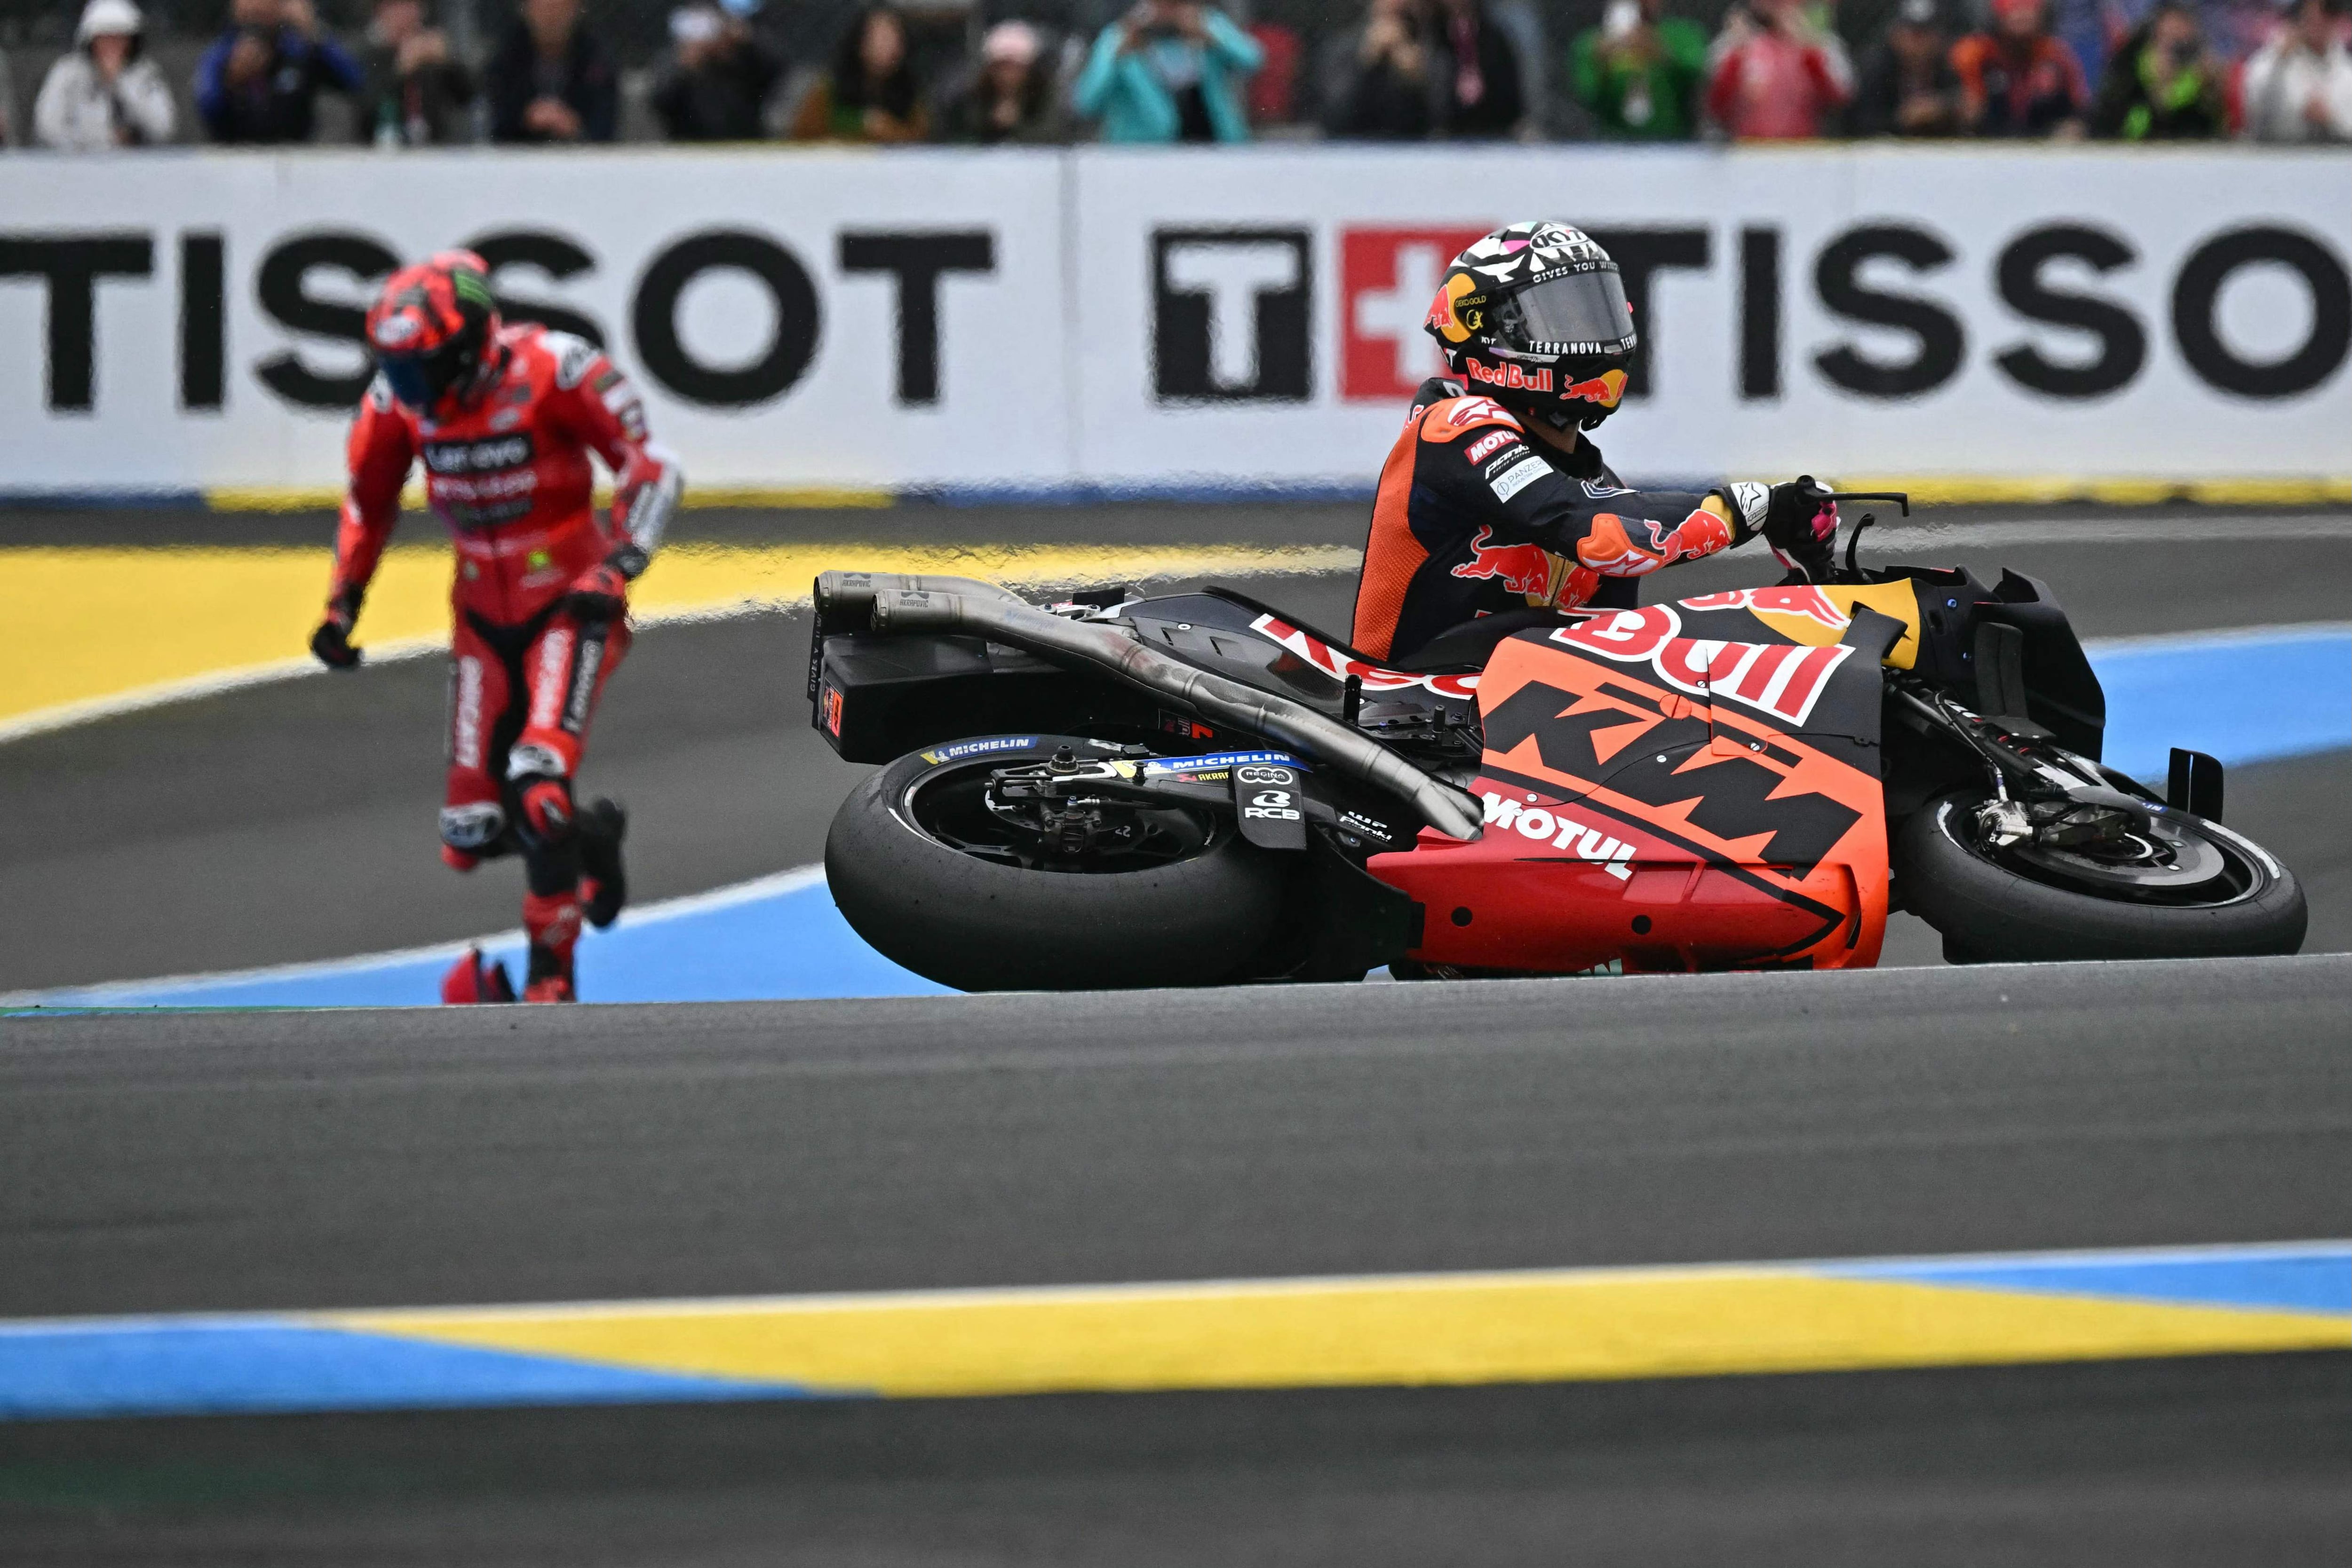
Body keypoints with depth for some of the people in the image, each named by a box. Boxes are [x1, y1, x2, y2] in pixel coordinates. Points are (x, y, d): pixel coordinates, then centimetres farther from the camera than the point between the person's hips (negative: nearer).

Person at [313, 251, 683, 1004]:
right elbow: (368, 499, 15)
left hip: (570, 599, -5)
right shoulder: (397, 397, -4)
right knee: (473, 831, -1)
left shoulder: (553, 369, -18)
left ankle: (551, 976, -8)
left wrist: (618, 568, -24)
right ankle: (588, 840, 30)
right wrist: (343, 602, 8)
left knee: (540, 785, -24)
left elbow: (651, 469, -13)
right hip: (482, 609, 5)